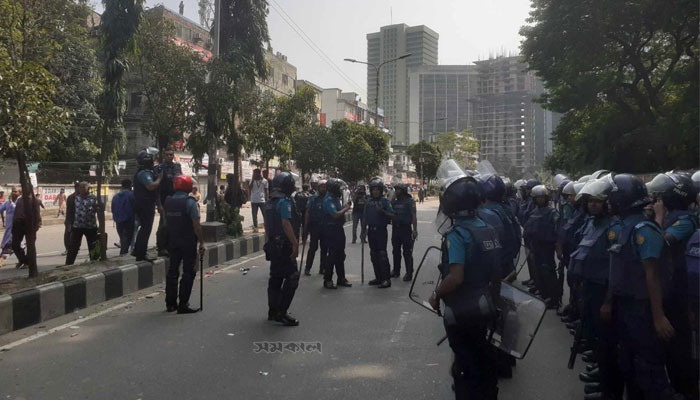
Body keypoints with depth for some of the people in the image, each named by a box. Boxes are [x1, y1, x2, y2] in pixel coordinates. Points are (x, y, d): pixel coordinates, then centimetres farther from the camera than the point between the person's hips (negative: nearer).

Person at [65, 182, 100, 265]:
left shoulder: (94, 198, -5)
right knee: (73, 248, 6)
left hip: (91, 227, -3)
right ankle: (68, 265, 13)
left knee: (93, 248, 9)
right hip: (77, 226, 3)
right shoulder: (76, 198, 7)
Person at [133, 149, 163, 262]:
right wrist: (159, 178, -19)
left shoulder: (141, 173, 17)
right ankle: (141, 255, -3)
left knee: (144, 227, 22)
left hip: (142, 205, 11)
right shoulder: (144, 173, -17)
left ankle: (137, 250, 31)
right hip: (145, 205, -11)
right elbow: (151, 186, -31)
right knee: (146, 229, -6)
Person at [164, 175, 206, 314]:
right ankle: (183, 304, 1)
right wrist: (201, 242, -11)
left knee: (172, 270, 13)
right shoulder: (190, 202, -14)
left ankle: (170, 303, 20)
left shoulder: (168, 202, 6)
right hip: (188, 242, -6)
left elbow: (166, 222, 15)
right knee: (188, 272, 1)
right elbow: (196, 225, -16)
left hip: (172, 241, 6)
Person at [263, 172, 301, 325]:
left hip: (272, 245, 10)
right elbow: (286, 223, -24)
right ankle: (281, 312, -8)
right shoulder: (285, 202, -15)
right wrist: (295, 243, -24)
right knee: (292, 277, -6)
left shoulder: (269, 203, 14)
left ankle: (273, 311, 22)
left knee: (275, 278, 16)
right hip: (284, 246, -10)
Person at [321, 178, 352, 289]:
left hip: (338, 229, 10)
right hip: (331, 231, -10)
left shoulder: (335, 199, 14)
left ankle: (341, 279, 24)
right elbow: (335, 215, -25)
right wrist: (346, 208, -13)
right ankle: (327, 280, 3)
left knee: (340, 255, 14)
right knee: (332, 255, -6)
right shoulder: (328, 200, -16)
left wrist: (346, 207, 4)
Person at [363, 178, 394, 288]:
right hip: (371, 230, 6)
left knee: (382, 254, -10)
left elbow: (392, 215, -9)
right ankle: (378, 277, 19)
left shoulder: (385, 200, -4)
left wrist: (383, 211, -25)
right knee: (374, 255, 10)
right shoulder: (369, 201, 11)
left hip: (381, 230, -6)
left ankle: (386, 279, -7)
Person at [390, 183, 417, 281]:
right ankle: (396, 271, 25)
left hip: (406, 229, -6)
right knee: (396, 252, 13)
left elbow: (414, 216, -10)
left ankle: (409, 273, 4)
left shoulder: (410, 201, -5)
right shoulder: (394, 202, 13)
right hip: (395, 228, 6)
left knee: (407, 253, -3)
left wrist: (415, 230, -17)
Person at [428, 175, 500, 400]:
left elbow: (455, 277, -29)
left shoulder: (457, 234, -22)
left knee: (465, 362, 8)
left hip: (461, 310, -7)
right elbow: (496, 271, 11)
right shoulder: (488, 229, 3)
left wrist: (436, 295, -13)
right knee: (482, 356, 22)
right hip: (483, 306, 8)